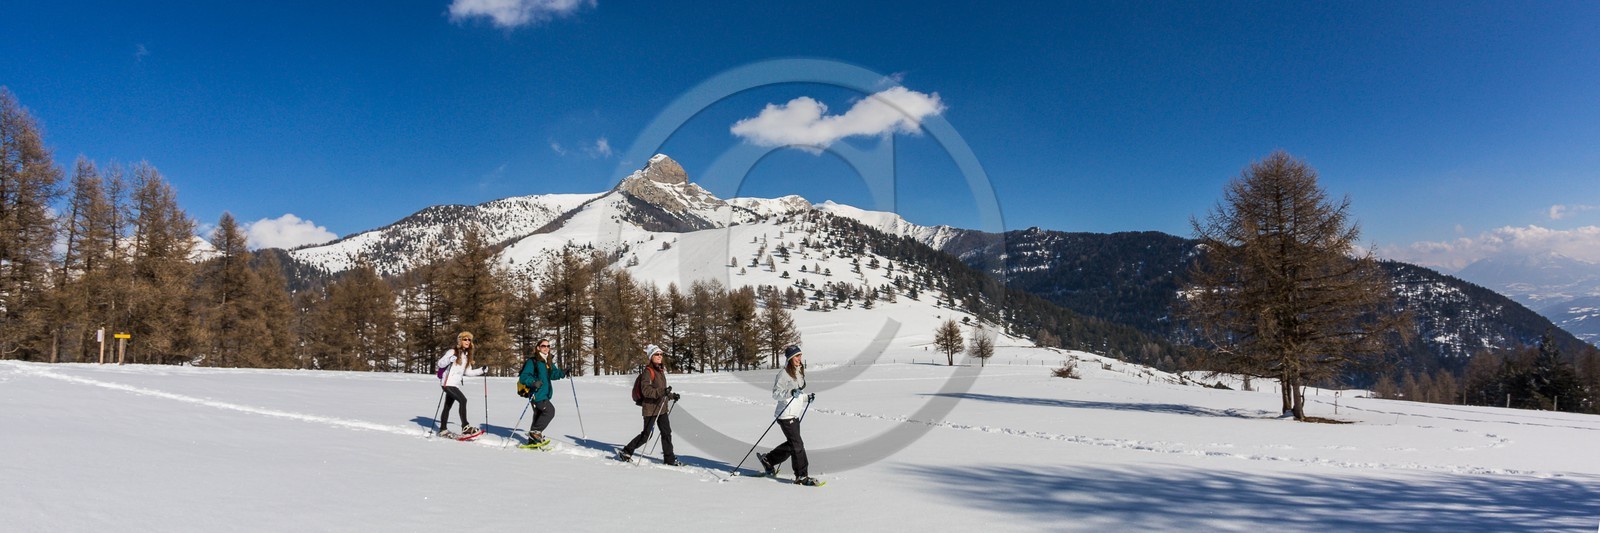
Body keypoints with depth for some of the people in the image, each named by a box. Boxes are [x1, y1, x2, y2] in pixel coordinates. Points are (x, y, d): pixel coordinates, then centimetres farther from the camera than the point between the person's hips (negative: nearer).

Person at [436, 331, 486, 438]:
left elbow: (468, 372, 20)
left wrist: (481, 370, 10)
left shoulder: (466, 355, 16)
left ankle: (443, 430, 22)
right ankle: (465, 427, -20)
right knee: (463, 400, -20)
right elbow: (440, 363, -11)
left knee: (448, 406, 14)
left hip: (456, 384, 8)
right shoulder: (452, 352, -6)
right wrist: (450, 359, -28)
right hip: (448, 383, -8)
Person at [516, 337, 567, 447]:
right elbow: (524, 377, -14)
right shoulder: (532, 361, -10)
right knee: (550, 410, -18)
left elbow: (553, 373, 21)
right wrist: (533, 382, -31)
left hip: (544, 394, 9)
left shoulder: (548, 362, 15)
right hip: (536, 394, -9)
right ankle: (535, 431, -7)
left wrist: (562, 373, 2)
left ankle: (532, 440, 21)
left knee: (539, 415, 13)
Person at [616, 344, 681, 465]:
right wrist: (662, 392, -33)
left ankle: (669, 459, 12)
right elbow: (645, 390, -24)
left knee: (667, 432, 5)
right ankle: (626, 452, 17)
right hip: (650, 407, -8)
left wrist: (671, 395, 17)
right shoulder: (647, 372, -14)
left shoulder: (661, 371, 13)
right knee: (646, 435, 1)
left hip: (662, 407, 8)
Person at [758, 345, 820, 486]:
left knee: (791, 445, 15)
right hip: (786, 415, -9)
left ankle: (768, 459, 32)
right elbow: (776, 394, -16)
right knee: (797, 445, -6)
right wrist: (790, 393, -31)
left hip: (795, 414, 9)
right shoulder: (784, 374, -13)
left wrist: (807, 397, 6)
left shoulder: (800, 373, 14)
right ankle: (802, 476, 2)